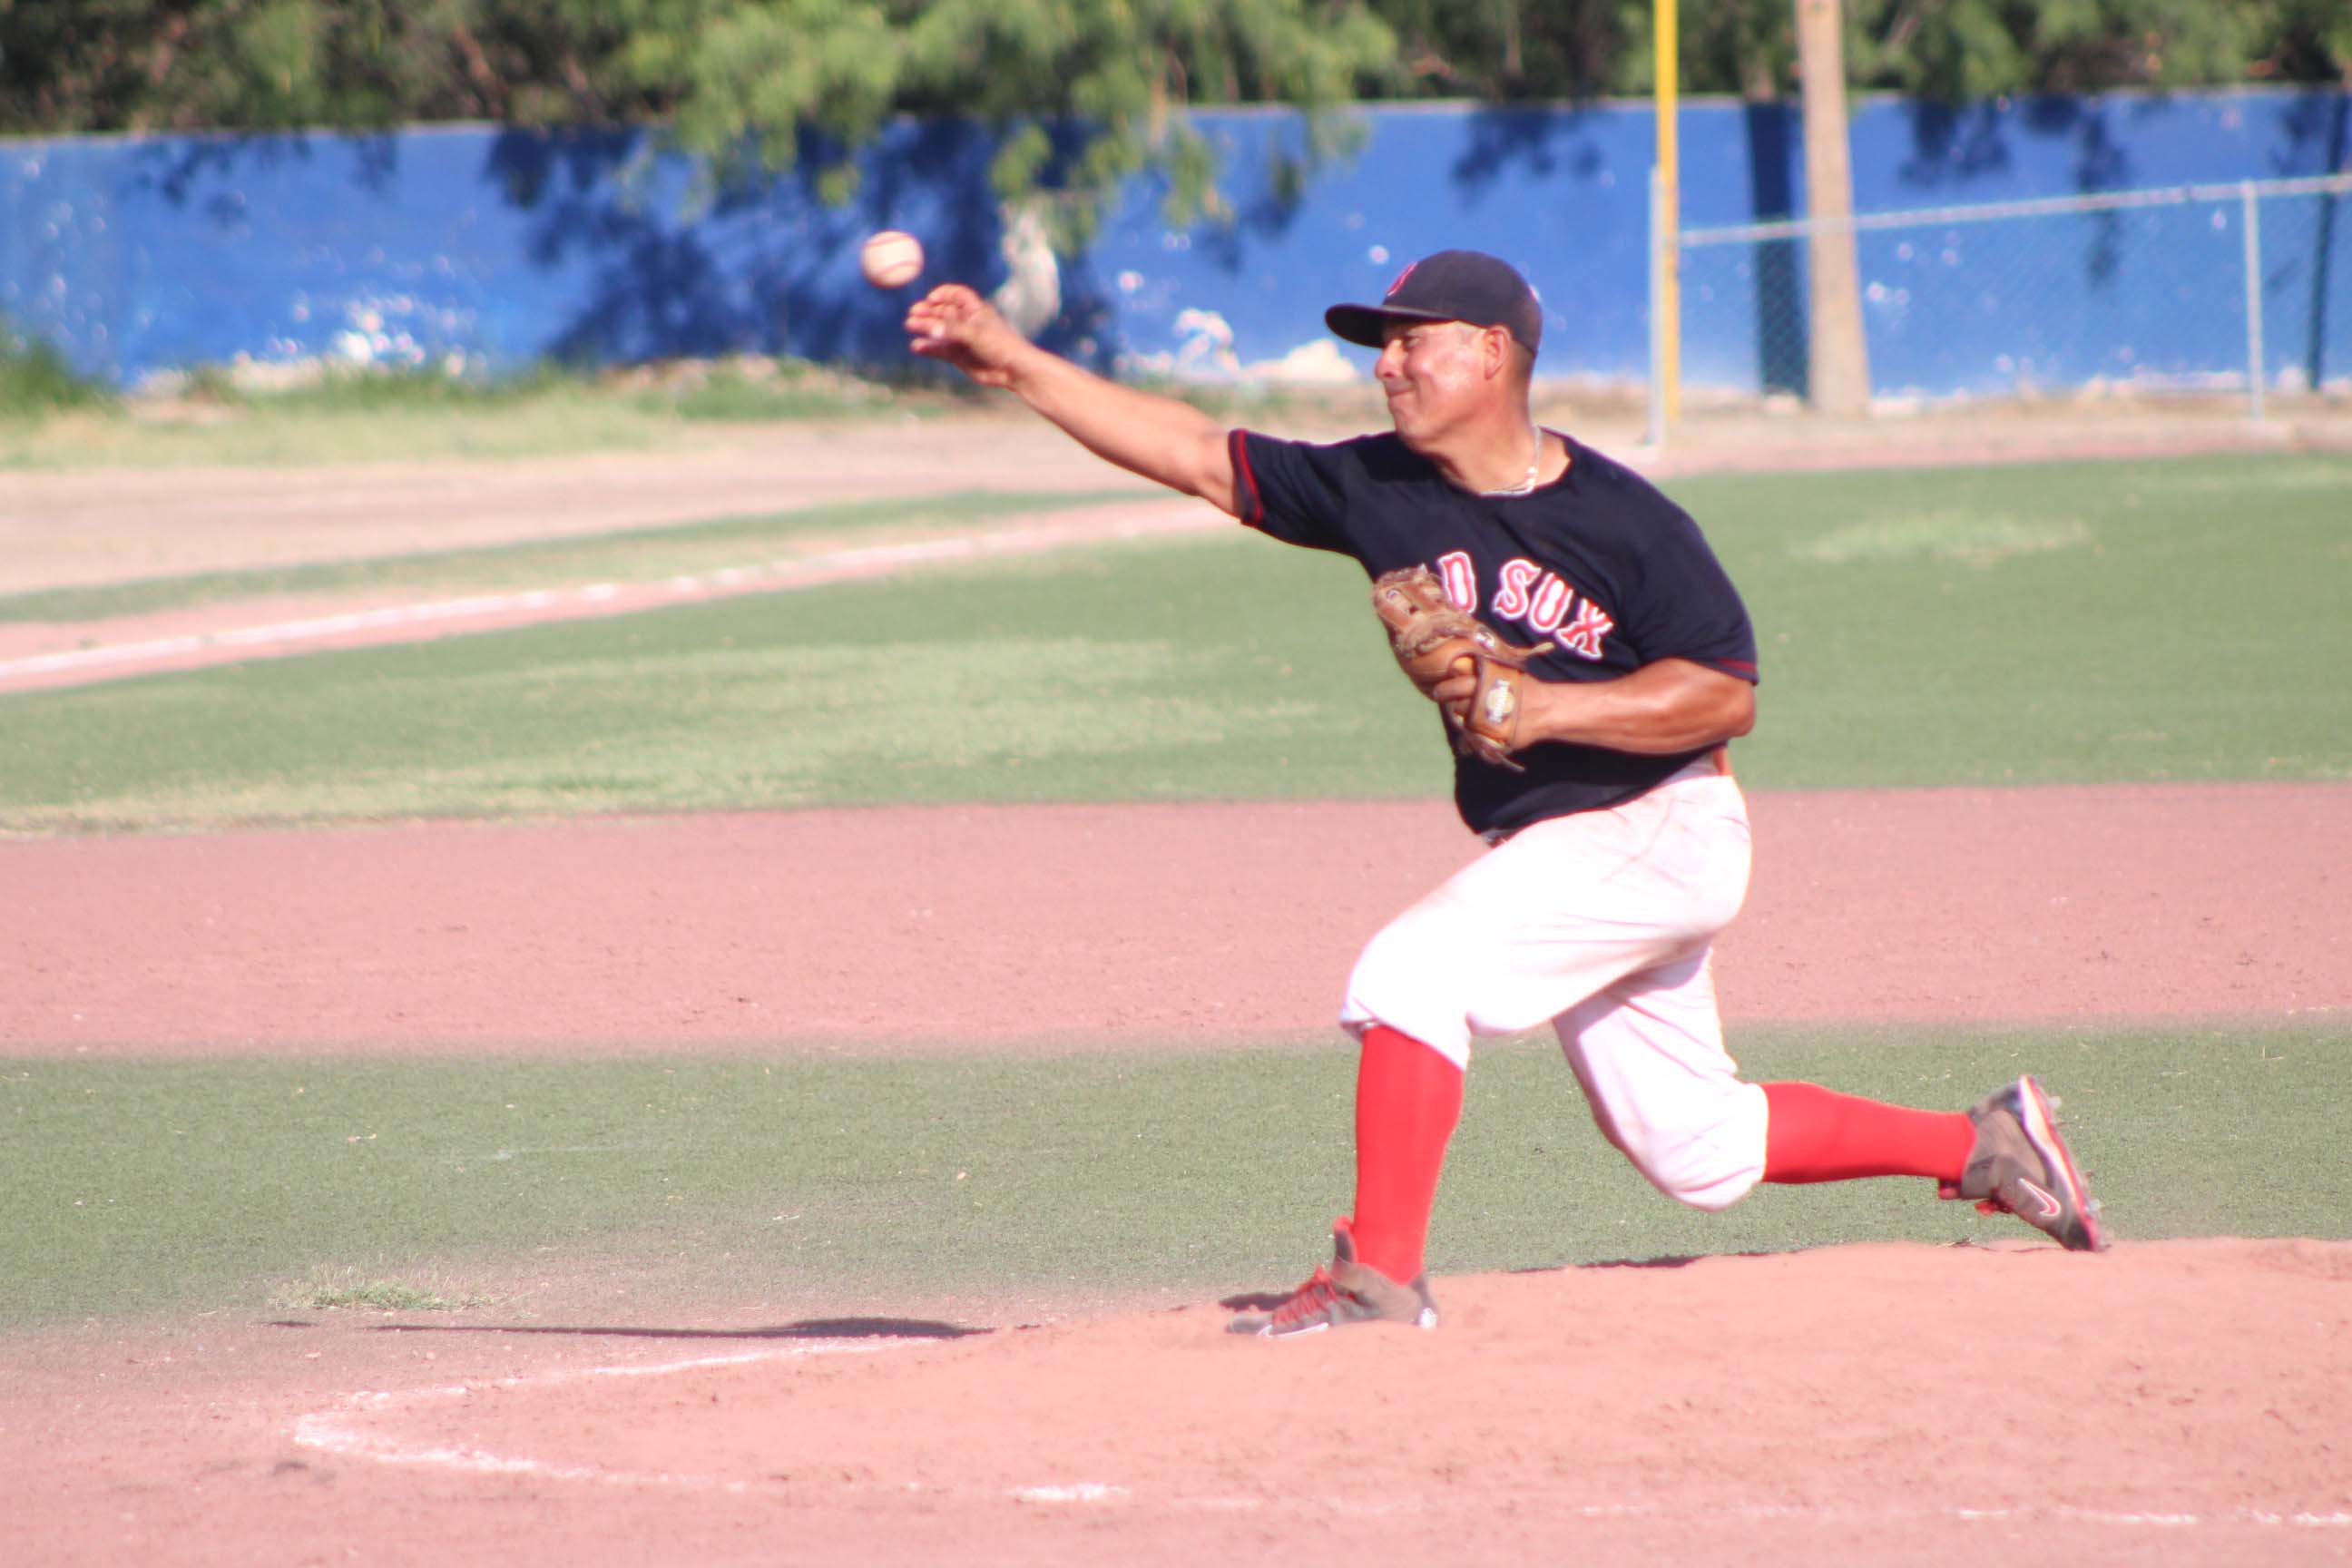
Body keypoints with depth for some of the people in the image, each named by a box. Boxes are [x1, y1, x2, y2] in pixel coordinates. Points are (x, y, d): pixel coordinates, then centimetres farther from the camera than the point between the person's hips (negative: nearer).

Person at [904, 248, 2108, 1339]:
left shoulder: (1622, 521, -17)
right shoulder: (1377, 490, 0)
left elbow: (1728, 696, -18)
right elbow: (1194, 454, -1)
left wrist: (1544, 708, -27)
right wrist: (1014, 362, -8)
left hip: (1659, 832, -8)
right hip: (1546, 845, 8)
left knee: (1411, 971, -23)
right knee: (1692, 1149, 14)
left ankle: (1380, 1270, -18)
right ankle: (1985, 1145, 29)